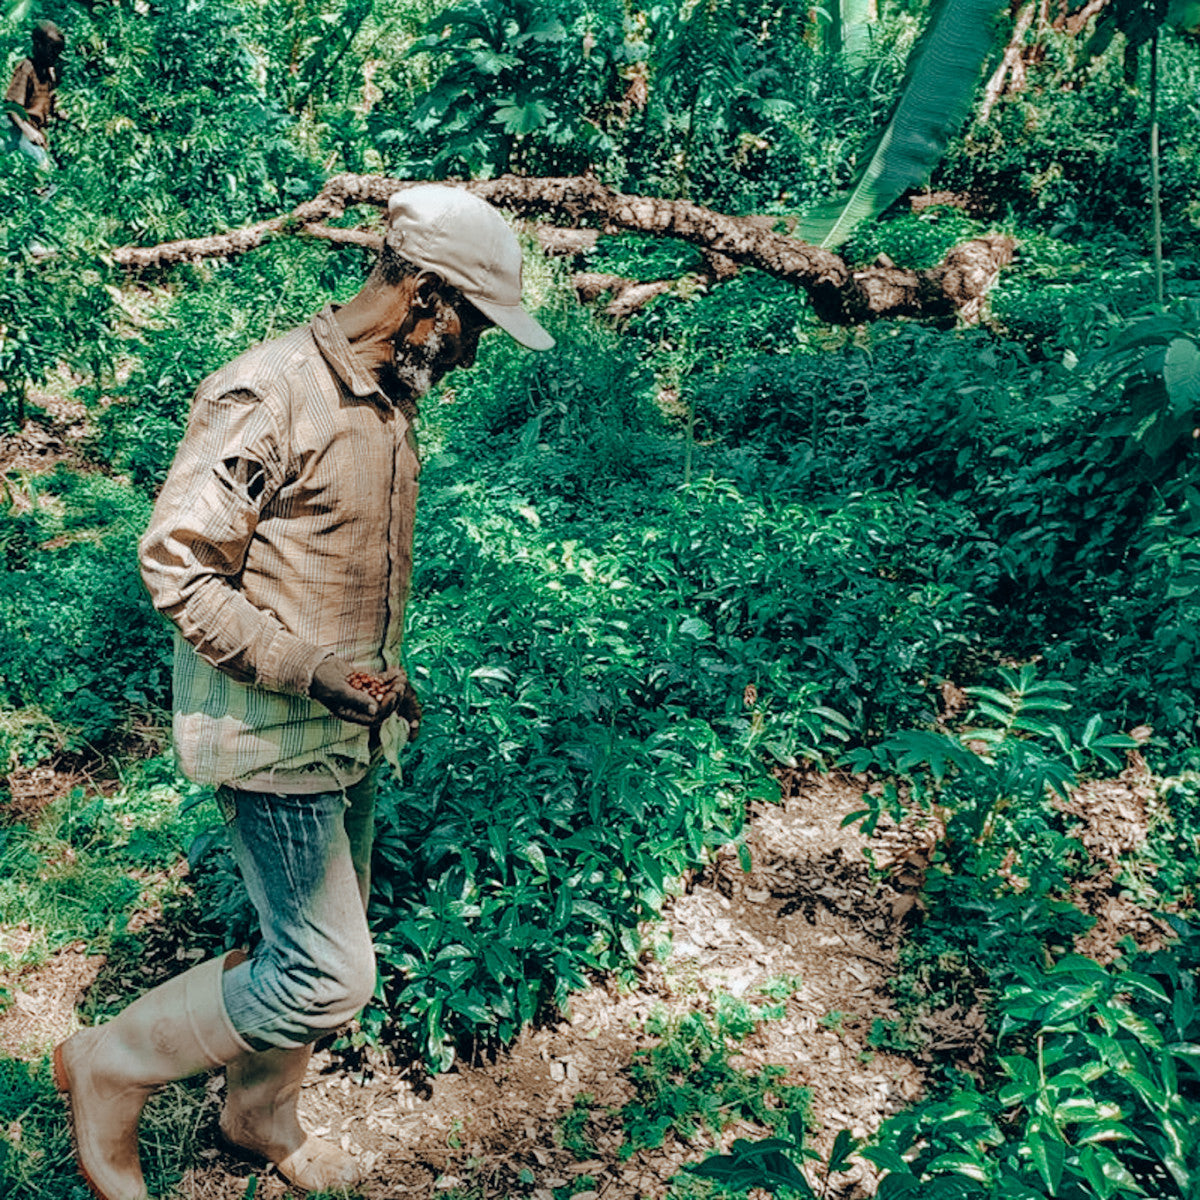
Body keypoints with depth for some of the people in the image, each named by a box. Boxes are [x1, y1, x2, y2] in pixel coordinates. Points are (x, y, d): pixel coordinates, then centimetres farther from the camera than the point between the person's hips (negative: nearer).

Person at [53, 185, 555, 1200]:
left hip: (346, 729, 9)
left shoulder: (388, 404, 9)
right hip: (272, 735, -9)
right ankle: (109, 1067, 16)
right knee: (328, 977, -5)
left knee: (321, 946, 19)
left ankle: (262, 1115, 43)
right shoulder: (267, 395, -20)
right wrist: (303, 668, -25)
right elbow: (175, 564, -20)